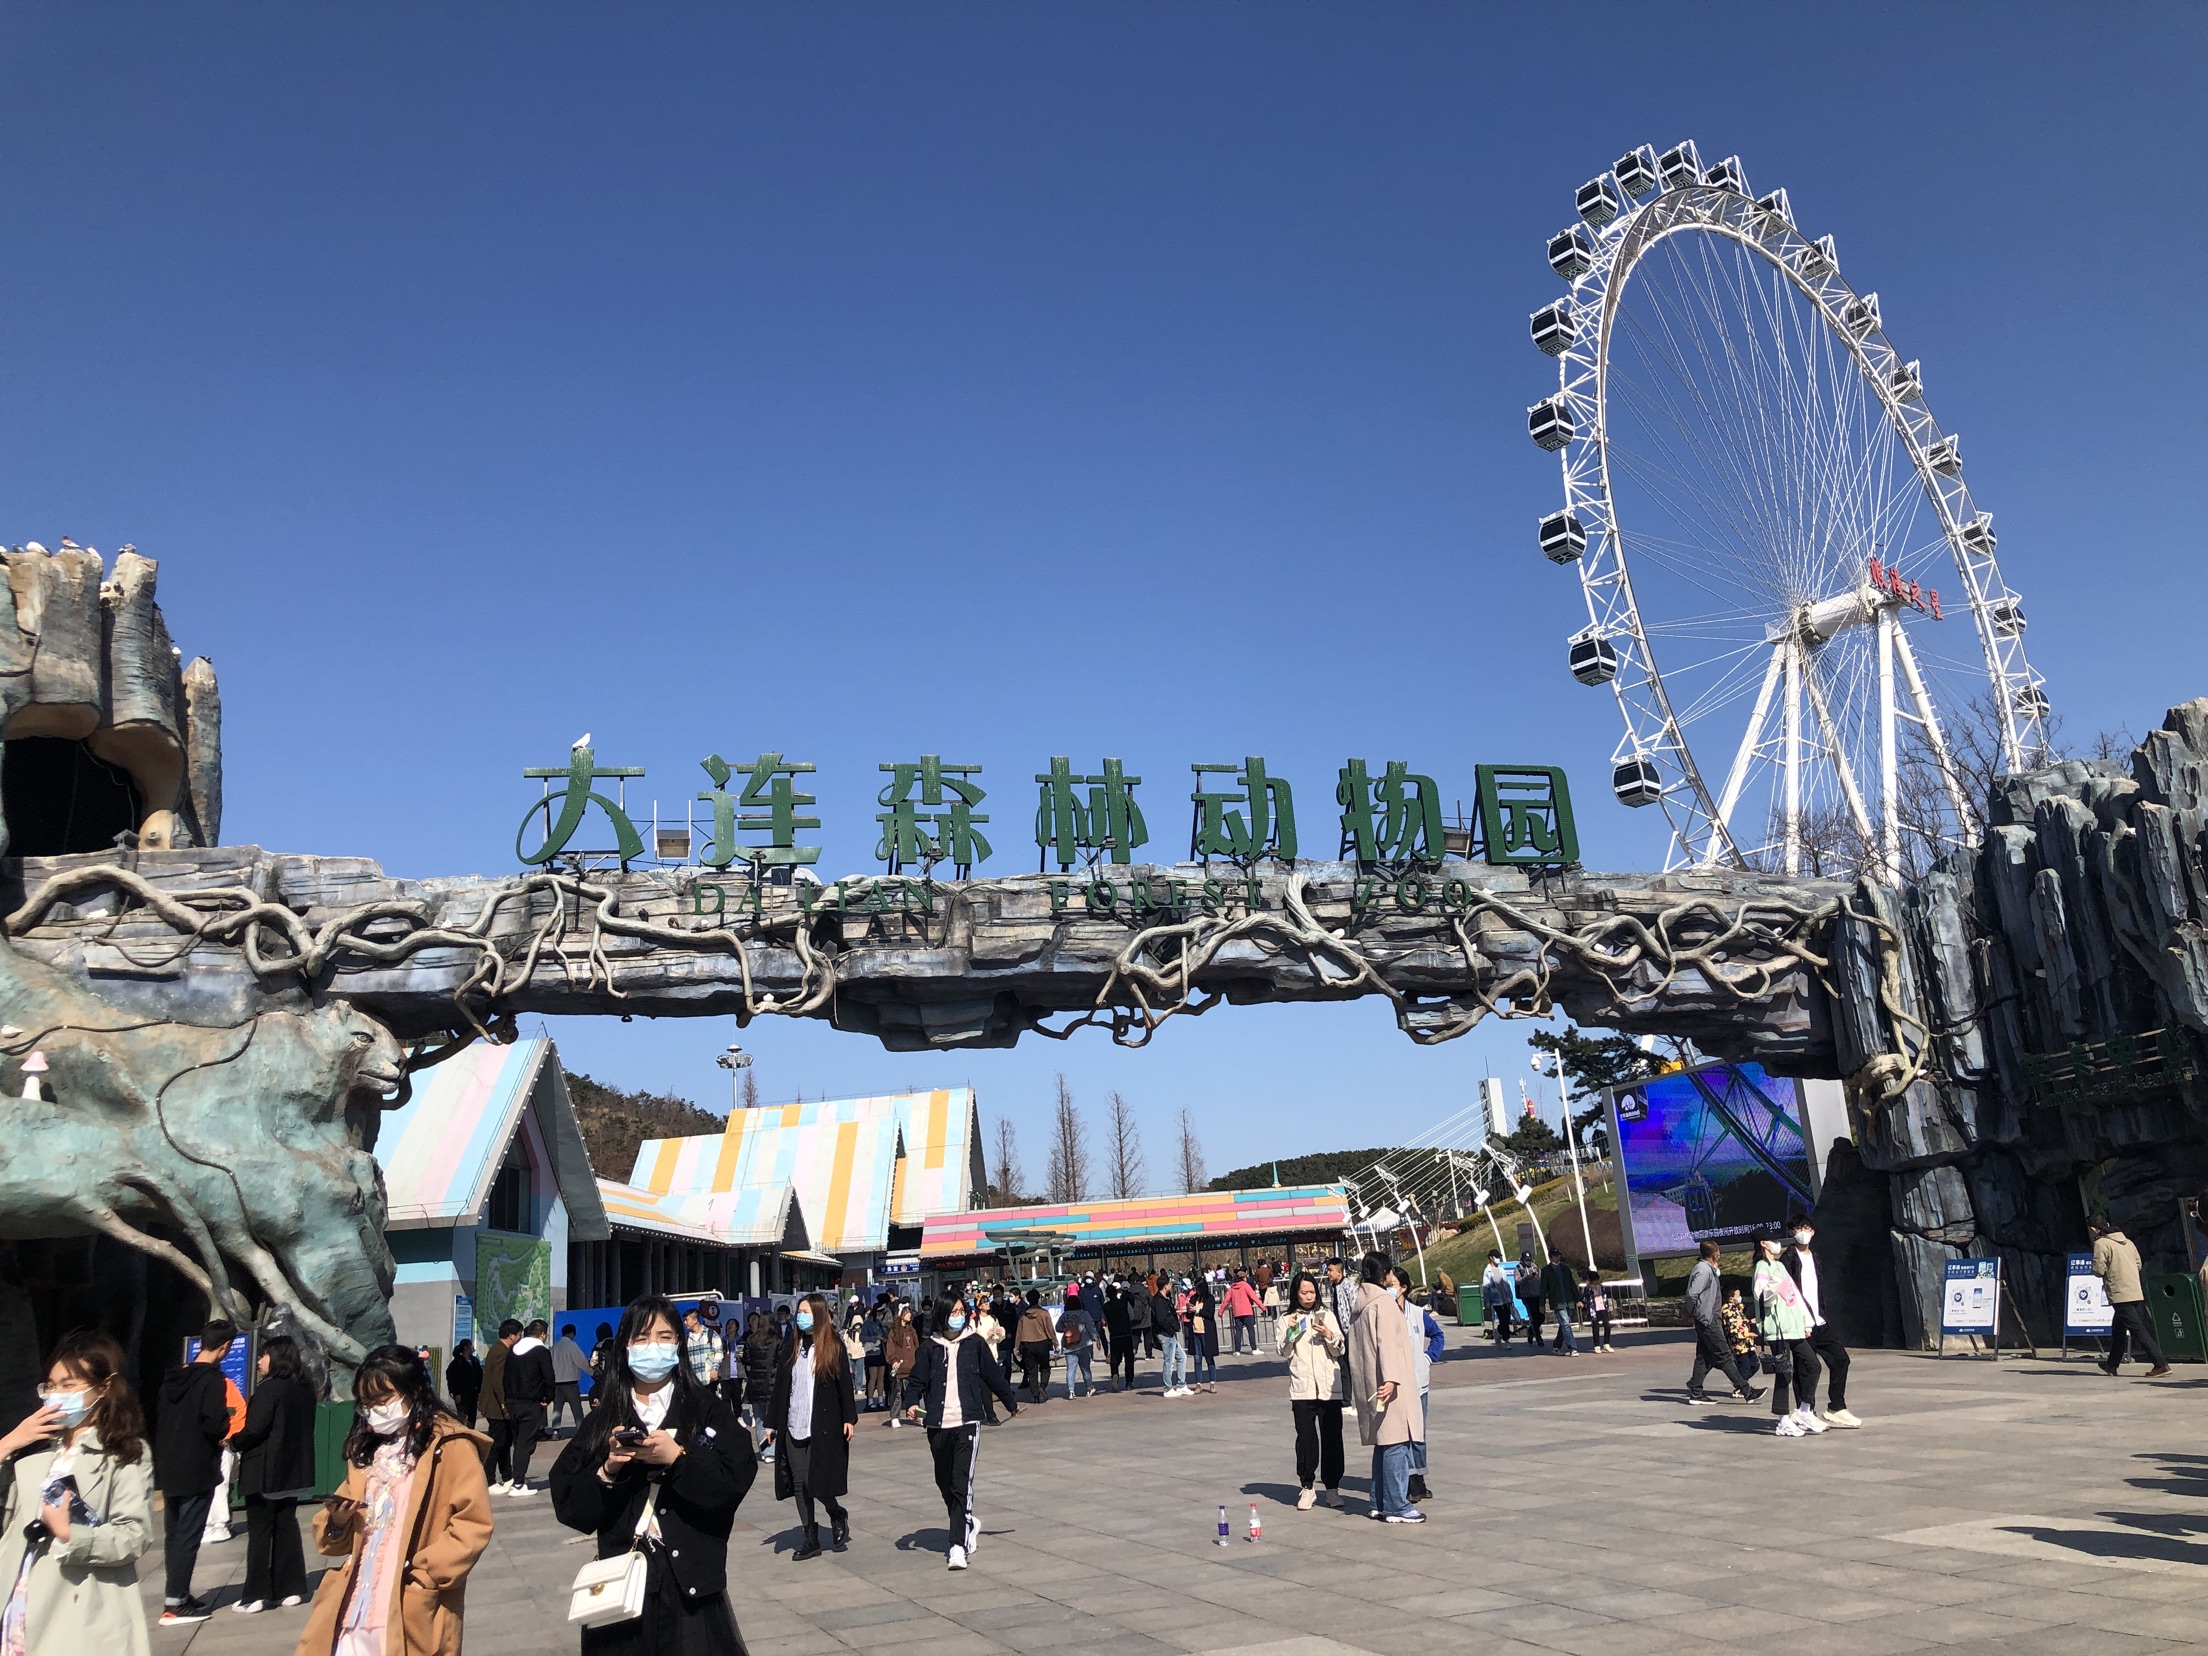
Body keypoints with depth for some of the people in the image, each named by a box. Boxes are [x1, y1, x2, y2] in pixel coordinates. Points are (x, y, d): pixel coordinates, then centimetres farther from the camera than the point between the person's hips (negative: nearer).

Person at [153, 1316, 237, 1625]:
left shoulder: (174, 1378, 8)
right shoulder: (212, 1379, -16)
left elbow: (162, 1420, 13)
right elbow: (216, 1425, -24)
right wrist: (226, 1421, -2)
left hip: (168, 1469, 8)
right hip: (197, 1471, -8)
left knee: (173, 1534, 16)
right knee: (188, 1537, -2)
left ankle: (177, 1595, 25)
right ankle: (174, 1605, -1)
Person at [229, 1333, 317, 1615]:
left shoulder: (268, 1389, -17)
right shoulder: (305, 1390, 7)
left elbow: (255, 1430, -21)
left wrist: (234, 1442, -2)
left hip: (265, 1471, -7)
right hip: (294, 1469, 7)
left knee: (259, 1531, 1)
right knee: (287, 1527, 13)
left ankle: (256, 1595, 2)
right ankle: (291, 1588, 15)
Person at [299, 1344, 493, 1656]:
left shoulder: (450, 1446, -5)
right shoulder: (365, 1449, 16)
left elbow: (472, 1525, -12)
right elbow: (346, 1536, 20)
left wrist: (421, 1571, -18)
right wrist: (337, 1523, -1)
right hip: (353, 1610, 6)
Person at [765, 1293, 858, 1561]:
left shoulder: (833, 1347, -2)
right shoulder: (791, 1348, 9)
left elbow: (845, 1384, -3)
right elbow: (779, 1387, 11)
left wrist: (849, 1418, -8)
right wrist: (772, 1423, 10)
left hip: (824, 1427, -5)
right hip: (793, 1427, 5)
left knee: (816, 1481, -7)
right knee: (799, 1484, 5)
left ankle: (837, 1516, 21)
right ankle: (810, 1538, 16)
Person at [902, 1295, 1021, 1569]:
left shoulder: (973, 1344, 3)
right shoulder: (929, 1348, 2)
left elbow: (993, 1376, 14)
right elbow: (917, 1381, 3)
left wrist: (1011, 1403, 25)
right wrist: (911, 1403, -17)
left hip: (967, 1423, -2)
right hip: (938, 1425, 2)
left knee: (961, 1482, -12)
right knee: (944, 1482, 14)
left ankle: (958, 1545, -9)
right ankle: (967, 1525, 39)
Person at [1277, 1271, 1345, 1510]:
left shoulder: (1327, 1316, 8)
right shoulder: (1287, 1320, 7)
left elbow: (1341, 1350, 6)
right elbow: (1283, 1352, -1)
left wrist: (1329, 1336, -12)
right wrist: (1290, 1332, -15)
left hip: (1329, 1386, 1)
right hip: (1302, 1388, -1)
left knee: (1332, 1437, 1)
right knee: (1305, 1438, -1)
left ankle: (1332, 1488, 11)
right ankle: (1307, 1488, 9)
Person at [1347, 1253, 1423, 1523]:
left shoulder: (1361, 1303, 16)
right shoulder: (1384, 1301, -11)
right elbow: (1387, 1342, -22)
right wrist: (1391, 1378, -29)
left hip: (1368, 1385, 10)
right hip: (1390, 1386, -9)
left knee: (1384, 1444, 15)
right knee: (1397, 1443, -7)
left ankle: (1379, 1503, 19)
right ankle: (1397, 1506, -6)